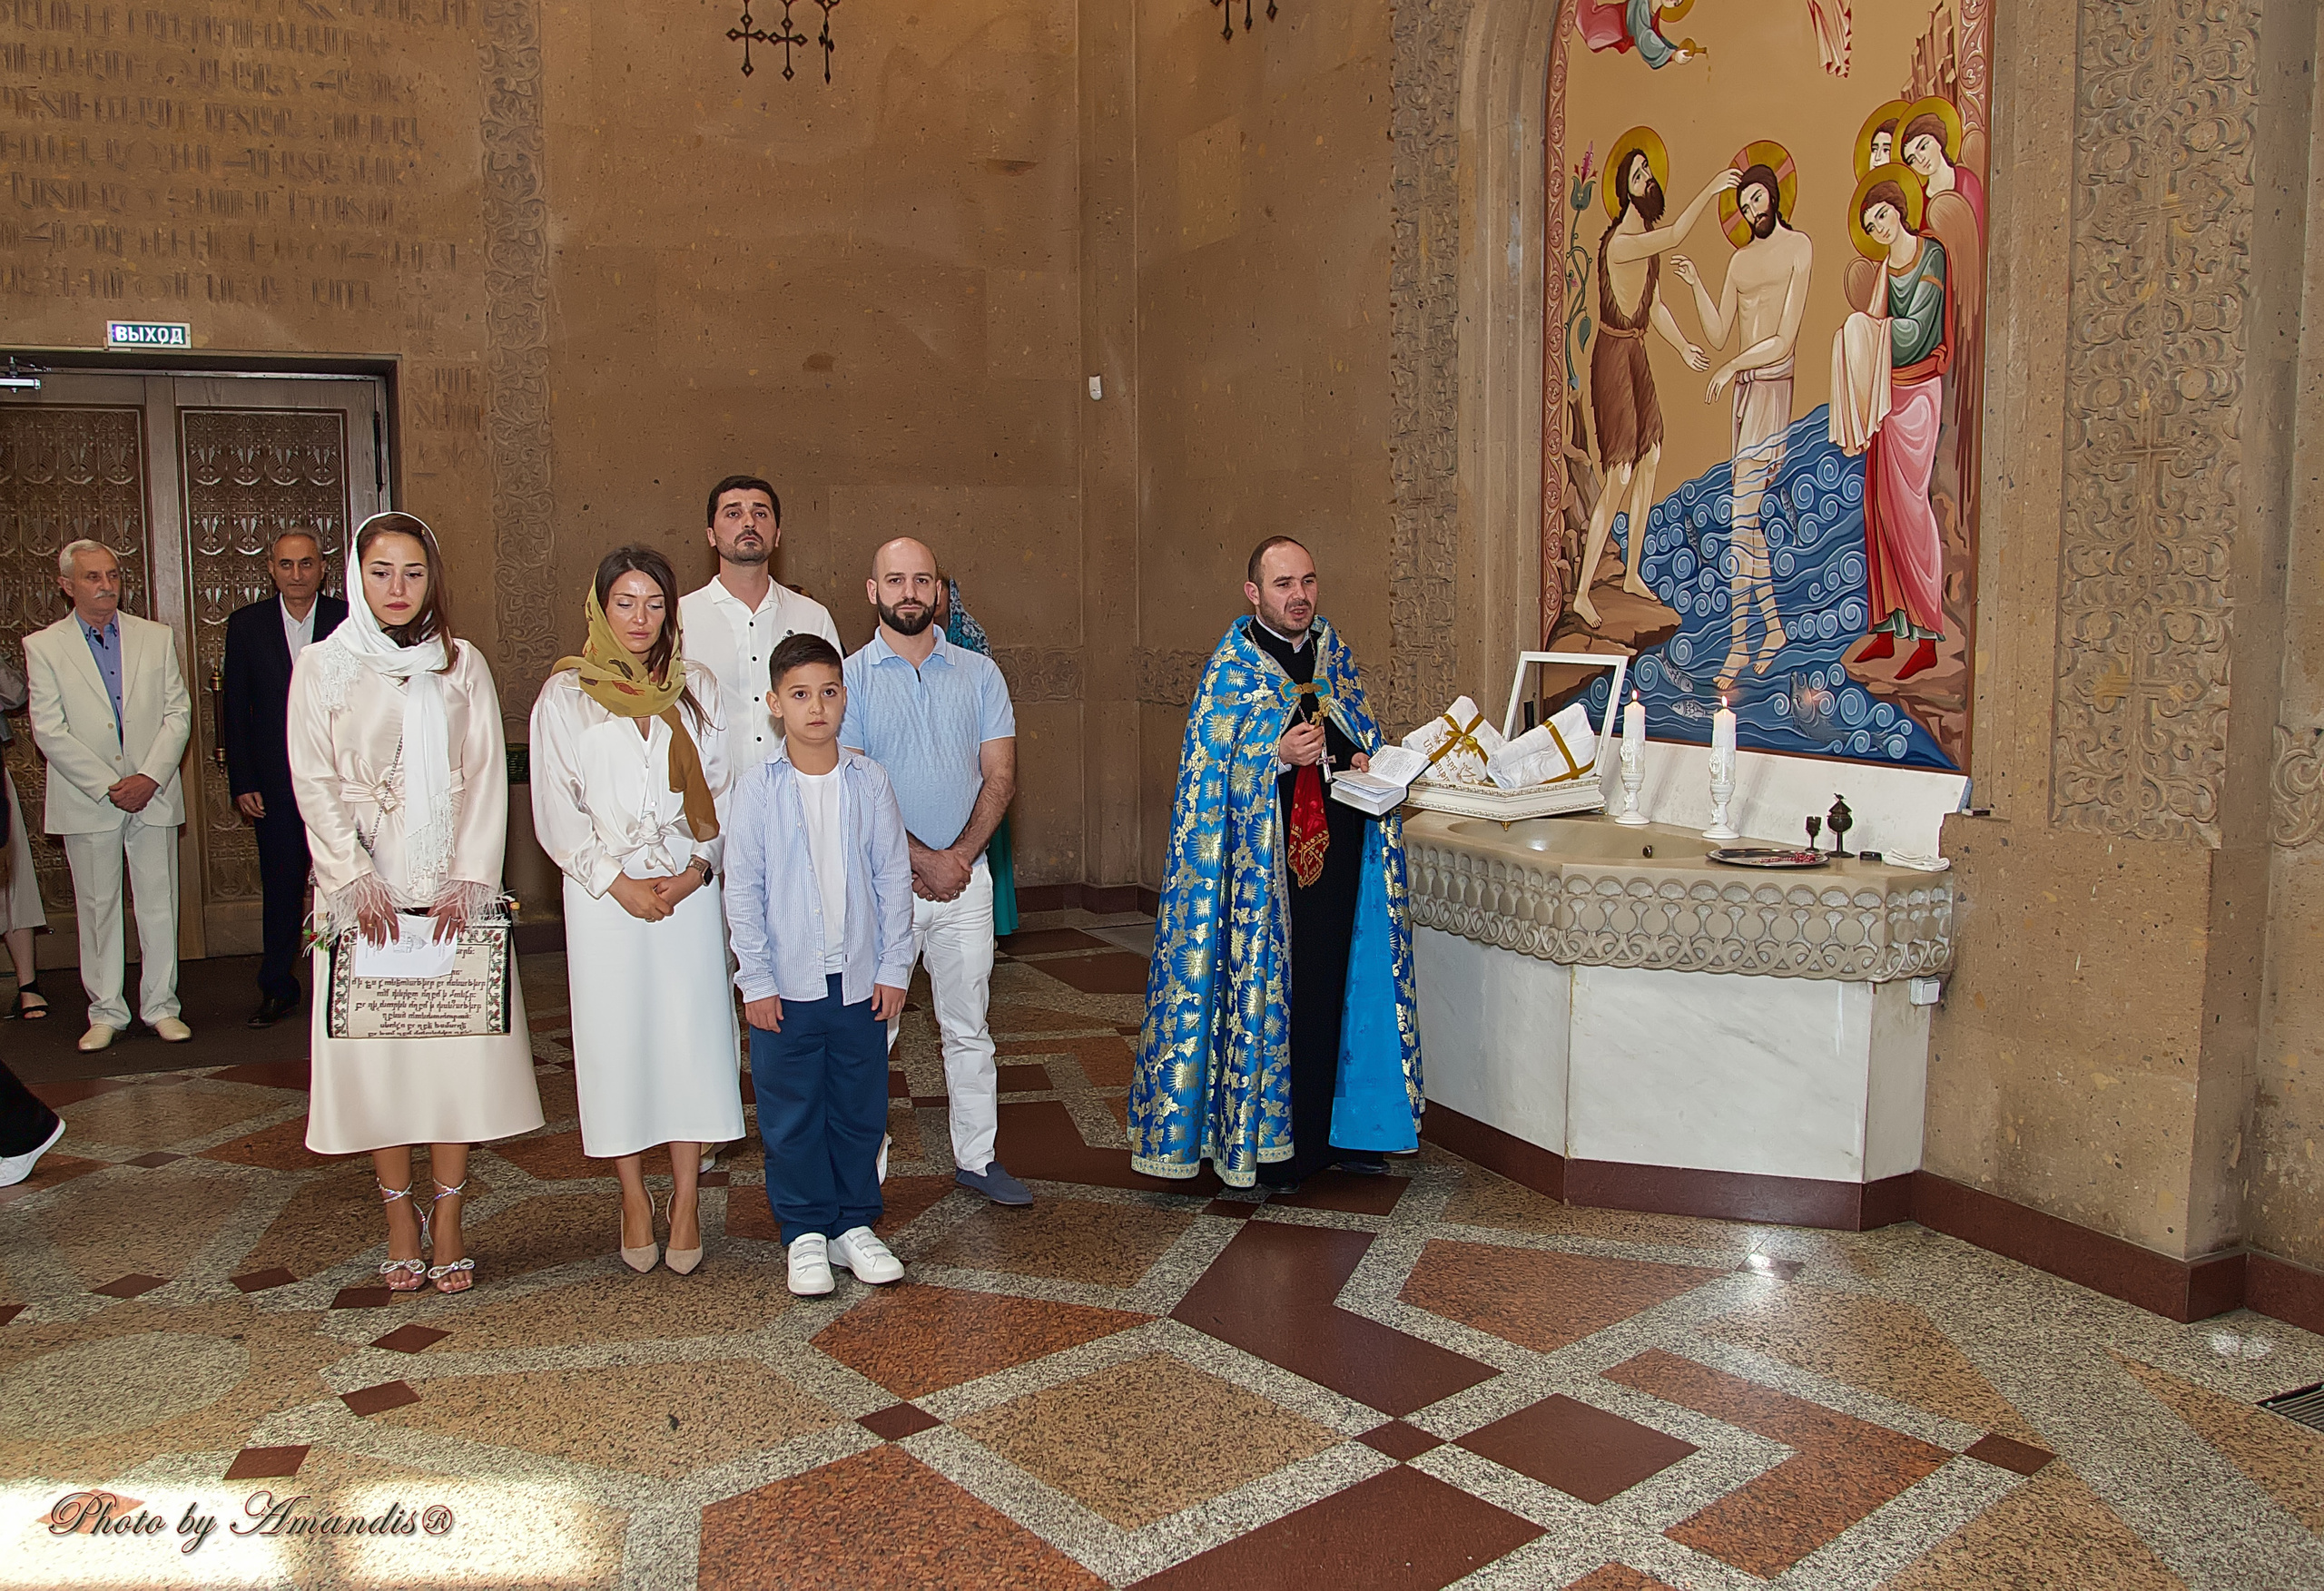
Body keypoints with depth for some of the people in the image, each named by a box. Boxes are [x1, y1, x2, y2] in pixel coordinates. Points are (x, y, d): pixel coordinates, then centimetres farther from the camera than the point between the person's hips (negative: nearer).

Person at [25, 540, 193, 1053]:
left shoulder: (157, 637, 8)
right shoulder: (42, 646, 2)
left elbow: (179, 713, 4)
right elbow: (49, 730, -4)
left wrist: (150, 778, -9)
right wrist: (108, 786, -11)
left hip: (154, 795, 1)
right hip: (86, 800, -1)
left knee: (160, 904, 4)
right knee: (97, 908, 5)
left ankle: (161, 1006, 14)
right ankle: (105, 1011, 15)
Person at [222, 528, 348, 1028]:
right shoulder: (246, 625, 5)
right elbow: (236, 711, 6)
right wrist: (242, 784, 0)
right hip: (275, 783, 1)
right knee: (281, 889, 8)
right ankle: (278, 990, 20)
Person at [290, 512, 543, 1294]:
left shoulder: (463, 665, 7)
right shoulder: (322, 667, 5)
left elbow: (487, 778, 3)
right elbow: (314, 784, 1)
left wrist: (469, 877, -8)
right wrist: (357, 877, -10)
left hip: (454, 888, 1)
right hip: (364, 889, 0)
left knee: (459, 1048, -1)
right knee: (375, 1049, 1)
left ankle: (448, 1218, 8)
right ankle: (400, 1218, 13)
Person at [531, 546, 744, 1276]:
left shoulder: (697, 689, 9)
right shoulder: (565, 696, 4)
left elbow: (722, 793, 7)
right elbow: (556, 810, 0)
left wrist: (697, 871, -8)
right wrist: (618, 881, -9)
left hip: (690, 889, 1)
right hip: (604, 892, -1)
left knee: (692, 1034, -1)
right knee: (615, 1041, 1)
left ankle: (686, 1200, 8)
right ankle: (633, 1198, 13)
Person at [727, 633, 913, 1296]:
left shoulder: (869, 781, 0)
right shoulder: (758, 787, -5)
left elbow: (893, 876, 3)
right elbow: (742, 888, -3)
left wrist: (894, 967, 0)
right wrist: (756, 979, -6)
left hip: (861, 980, 2)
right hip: (786, 985, -1)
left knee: (860, 1105, 10)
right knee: (791, 1111, 7)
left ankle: (854, 1224, 25)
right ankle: (805, 1232, 21)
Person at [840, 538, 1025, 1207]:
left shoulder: (979, 673, 6)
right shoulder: (849, 678, -1)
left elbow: (1000, 777, 2)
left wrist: (958, 856, -10)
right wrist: (924, 861, -13)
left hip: (966, 876, 2)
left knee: (968, 1025, 9)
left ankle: (977, 1157, 20)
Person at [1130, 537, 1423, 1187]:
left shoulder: (1335, 652, 11)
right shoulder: (1233, 667, -5)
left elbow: (1365, 738, 20)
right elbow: (1209, 773, -9)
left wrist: (1369, 763, -2)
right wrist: (1280, 756, -23)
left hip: (1340, 850, 5)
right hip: (1266, 859, -5)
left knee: (1337, 983, 10)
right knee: (1268, 987, 0)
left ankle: (1336, 1129, 24)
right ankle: (1265, 1139, 14)